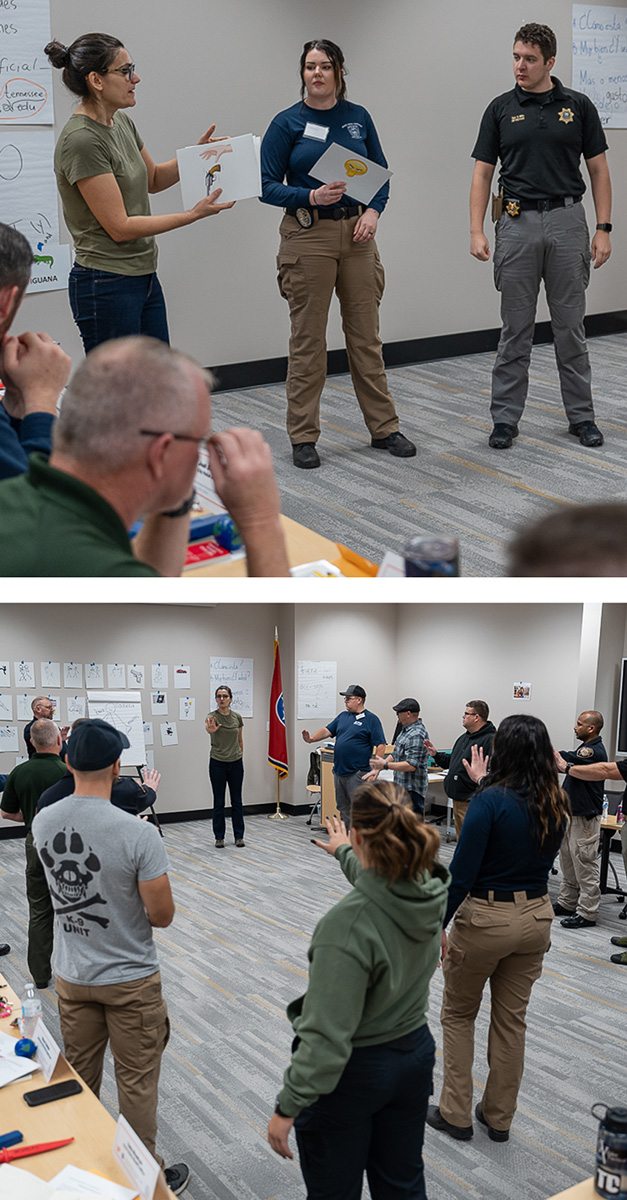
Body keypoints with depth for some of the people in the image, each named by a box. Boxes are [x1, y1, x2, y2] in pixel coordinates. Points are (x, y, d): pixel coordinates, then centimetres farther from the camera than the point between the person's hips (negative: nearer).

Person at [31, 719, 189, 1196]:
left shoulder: (43, 822, -9)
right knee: (137, 1083, 11)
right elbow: (162, 915, -20)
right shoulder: (138, 834, -27)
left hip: (72, 975, 5)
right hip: (130, 980, -5)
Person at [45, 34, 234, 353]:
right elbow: (119, 226, -20)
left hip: (144, 277, 9)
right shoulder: (81, 141, -19)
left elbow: (153, 178, 25)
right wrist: (193, 214, -15)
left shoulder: (121, 122, 8)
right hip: (106, 287, -9)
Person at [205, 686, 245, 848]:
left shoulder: (237, 717, 1)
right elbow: (209, 728, -36)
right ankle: (219, 837, 13)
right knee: (219, 802, 4)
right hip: (217, 763, -3)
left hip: (235, 763, 3)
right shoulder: (212, 716, -11)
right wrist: (210, 729, -59)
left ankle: (239, 836, 17)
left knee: (237, 801, 8)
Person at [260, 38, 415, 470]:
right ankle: (303, 437, 9)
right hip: (308, 235, -3)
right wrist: (312, 196, -20)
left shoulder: (358, 118, 8)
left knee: (366, 334, 7)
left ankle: (384, 427, 17)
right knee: (308, 337, 0)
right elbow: (268, 186, -4)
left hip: (357, 234, 3)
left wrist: (373, 211, -6)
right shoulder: (287, 123, -2)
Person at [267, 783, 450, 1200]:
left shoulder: (349, 924, -34)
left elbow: (328, 1036, -31)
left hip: (352, 1072, -6)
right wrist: (346, 853, 32)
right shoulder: (430, 890, -13)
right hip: (415, 1054, 6)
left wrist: (287, 1108, -21)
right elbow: (385, 881, 14)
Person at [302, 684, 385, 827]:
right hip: (339, 771, 7)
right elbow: (327, 730, 10)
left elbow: (380, 745, -9)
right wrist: (312, 738, -10)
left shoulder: (371, 719, -5)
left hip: (357, 773, -7)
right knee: (343, 808, 13)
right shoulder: (343, 716, 15)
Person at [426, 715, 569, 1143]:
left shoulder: (491, 801, -21)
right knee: (512, 1019, 17)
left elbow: (462, 873, -20)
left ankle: (456, 1114, 22)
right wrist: (485, 786, 10)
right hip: (536, 916, 6)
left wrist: (437, 924, -12)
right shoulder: (556, 806, -2)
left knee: (459, 1015, 15)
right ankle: (499, 1116, 29)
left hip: (485, 918, -5)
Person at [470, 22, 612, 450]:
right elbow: (482, 174, 3)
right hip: (518, 222, 0)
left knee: (571, 326, 5)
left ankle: (581, 415, 15)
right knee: (516, 329, 2)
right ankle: (506, 418, 10)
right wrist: (477, 231, -8)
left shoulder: (578, 106, 3)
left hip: (567, 221, 0)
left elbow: (599, 170, 4)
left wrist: (603, 229, -4)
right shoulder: (501, 109, 3)